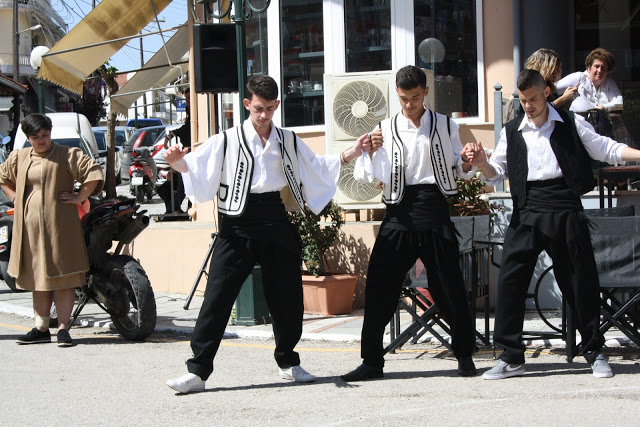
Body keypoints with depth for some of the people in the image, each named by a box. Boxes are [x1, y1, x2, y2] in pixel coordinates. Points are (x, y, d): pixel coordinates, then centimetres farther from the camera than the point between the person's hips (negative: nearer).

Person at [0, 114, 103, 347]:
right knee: (38, 277, 8)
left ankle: (63, 328, -5)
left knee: (62, 277, -6)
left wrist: (79, 197, -9)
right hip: (31, 226, 5)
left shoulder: (68, 155, -1)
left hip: (60, 224, -5)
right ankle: (41, 328, 13)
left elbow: (94, 173, -6)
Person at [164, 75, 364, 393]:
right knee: (217, 296, -9)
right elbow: (196, 168, -5)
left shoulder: (289, 142, 14)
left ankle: (288, 362, 27)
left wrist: (348, 156, 14)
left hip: (275, 221, 3)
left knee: (286, 296, 8)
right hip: (238, 224, -3)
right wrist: (178, 162, -25)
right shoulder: (226, 141, 2)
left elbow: (317, 169, 23)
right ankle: (197, 370, -8)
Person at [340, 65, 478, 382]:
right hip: (399, 212, 1)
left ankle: (465, 355, 15)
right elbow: (368, 177, 4)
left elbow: (462, 171, 14)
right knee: (379, 286, -4)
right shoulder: (385, 130, 10)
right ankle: (372, 361, 5)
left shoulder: (445, 126, 11)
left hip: (434, 208, -1)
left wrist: (467, 162, -8)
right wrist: (369, 153, -14)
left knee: (448, 284, 1)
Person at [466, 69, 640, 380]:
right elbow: (495, 174, 13)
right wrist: (482, 162, -8)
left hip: (565, 208, -2)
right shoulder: (512, 132, 13)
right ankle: (511, 357, -1)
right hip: (528, 210, 2)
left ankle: (594, 351, 17)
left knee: (581, 279, 2)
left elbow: (607, 150, 7)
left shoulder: (571, 124, 7)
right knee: (510, 280, -7)